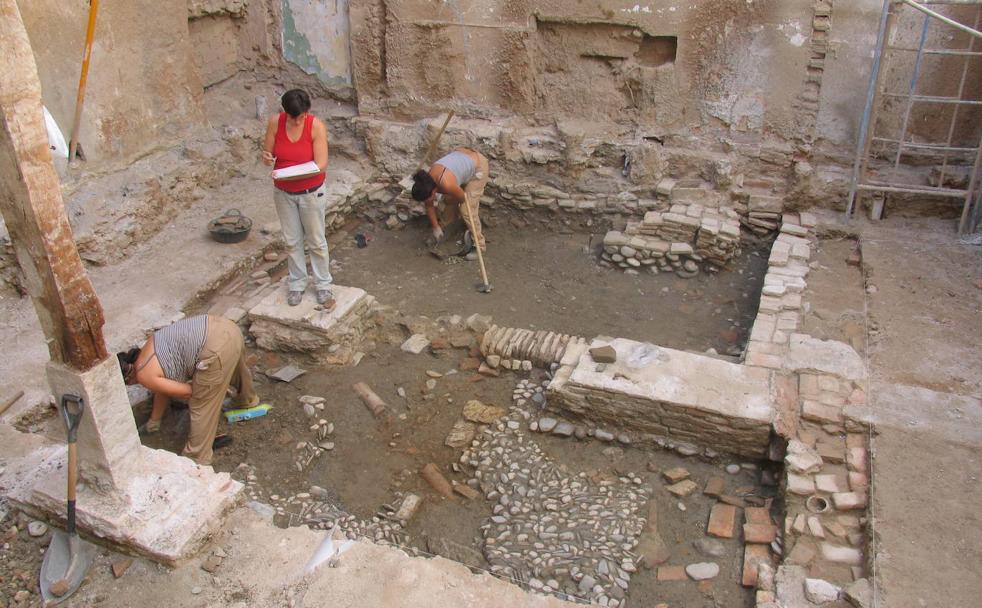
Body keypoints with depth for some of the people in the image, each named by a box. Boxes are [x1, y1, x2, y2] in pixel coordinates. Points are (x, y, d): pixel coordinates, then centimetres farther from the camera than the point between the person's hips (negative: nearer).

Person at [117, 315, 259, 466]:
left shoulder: (144, 375, 0)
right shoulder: (147, 354, 25)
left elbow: (187, 392, 3)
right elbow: (162, 389, 37)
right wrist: (153, 422, 46)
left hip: (216, 348, -9)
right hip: (225, 328, 9)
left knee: (201, 407, 7)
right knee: (236, 367, 39)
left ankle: (197, 461, 22)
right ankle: (248, 400, 69)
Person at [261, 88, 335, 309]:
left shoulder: (316, 126, -20)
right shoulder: (275, 122, -13)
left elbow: (321, 165, -23)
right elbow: (268, 154, -4)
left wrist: (296, 173, -39)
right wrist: (267, 158, -29)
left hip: (311, 192, -3)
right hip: (283, 192, 3)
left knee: (316, 241, 9)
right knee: (292, 240, 15)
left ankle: (323, 286, 25)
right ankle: (297, 283, 32)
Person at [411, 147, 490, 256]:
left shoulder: (447, 185, -38)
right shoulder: (428, 181, -16)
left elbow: (462, 198, -18)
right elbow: (430, 206, 0)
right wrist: (436, 228, 4)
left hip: (478, 166, -7)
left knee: (468, 210, -7)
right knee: (449, 200, 12)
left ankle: (478, 245, 6)